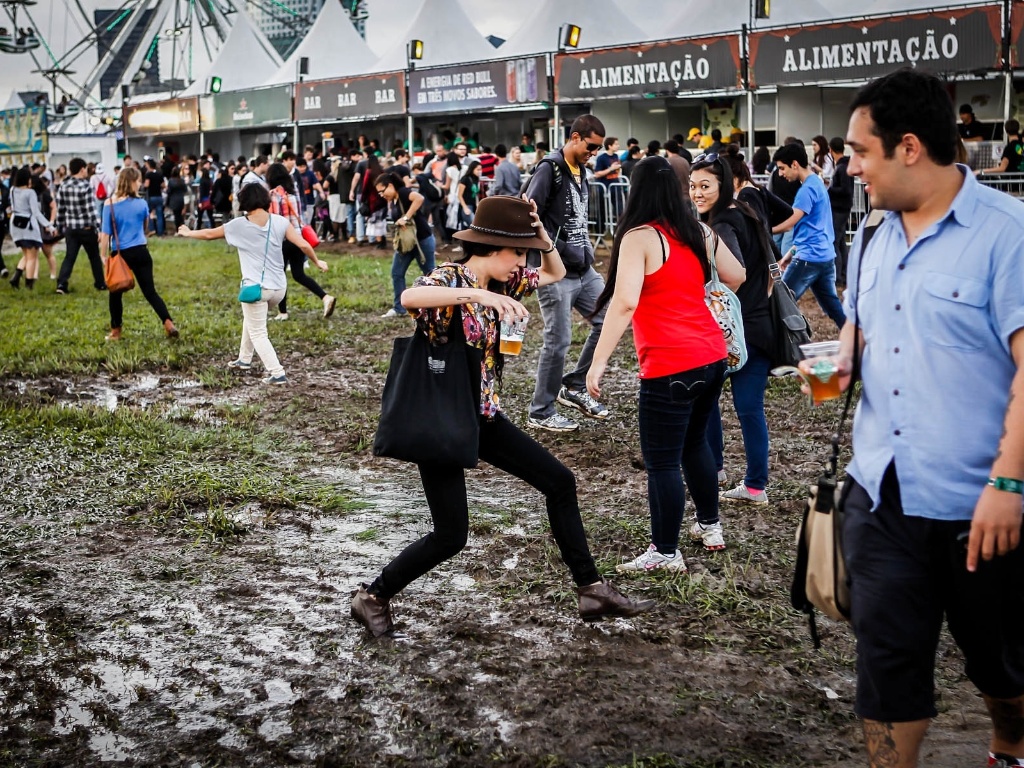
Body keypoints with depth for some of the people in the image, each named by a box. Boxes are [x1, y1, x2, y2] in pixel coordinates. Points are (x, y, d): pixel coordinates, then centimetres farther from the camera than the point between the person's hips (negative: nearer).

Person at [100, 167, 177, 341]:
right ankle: (169, 324, -10)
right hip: (140, 252, 2)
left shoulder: (109, 204, -6)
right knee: (150, 291, 4)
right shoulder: (142, 203, 1)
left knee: (115, 293, 13)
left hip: (120, 254, -2)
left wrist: (103, 255, 0)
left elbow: (106, 233, -8)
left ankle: (115, 332, 18)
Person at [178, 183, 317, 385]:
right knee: (251, 319, 30)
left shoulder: (238, 225, -3)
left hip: (256, 288, -5)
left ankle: (277, 373, -4)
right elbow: (303, 245, -6)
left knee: (258, 334, 7)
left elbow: (209, 234, 12)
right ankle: (244, 359, 42)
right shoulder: (280, 222, -1)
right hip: (279, 287, 5)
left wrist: (188, 233, 30)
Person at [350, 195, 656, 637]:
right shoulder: (448, 279, -18)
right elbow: (408, 297, -42)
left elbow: (555, 273, 18)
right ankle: (373, 597, 14)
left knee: (559, 482, 7)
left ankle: (591, 591, 15)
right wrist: (479, 294, -48)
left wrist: (540, 232, -1)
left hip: (484, 416, 8)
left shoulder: (500, 282, 4)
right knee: (451, 535, -7)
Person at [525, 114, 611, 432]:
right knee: (558, 341, -3)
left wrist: (588, 249, 10)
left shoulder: (581, 172, 13)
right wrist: (564, 251, -20)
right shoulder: (549, 170, -12)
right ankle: (541, 413, 11)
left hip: (583, 269, 8)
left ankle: (575, 387, 21)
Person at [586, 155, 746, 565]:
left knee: (661, 461, 4)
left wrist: (598, 361, -22)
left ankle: (665, 552, 13)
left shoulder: (639, 237, -10)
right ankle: (710, 525, 39)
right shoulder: (696, 231, 9)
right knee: (695, 441, 26)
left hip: (671, 367, -8)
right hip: (712, 357, 8)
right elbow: (736, 276, 19)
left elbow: (625, 302, -22)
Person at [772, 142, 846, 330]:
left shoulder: (807, 188, -15)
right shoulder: (817, 182, 16)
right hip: (825, 255, 10)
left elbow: (790, 223, -20)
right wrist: (792, 252, 18)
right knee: (832, 305, 12)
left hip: (809, 257, -9)